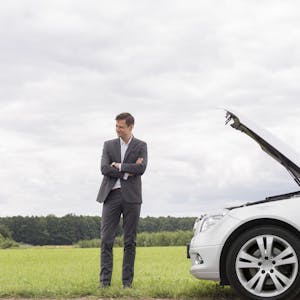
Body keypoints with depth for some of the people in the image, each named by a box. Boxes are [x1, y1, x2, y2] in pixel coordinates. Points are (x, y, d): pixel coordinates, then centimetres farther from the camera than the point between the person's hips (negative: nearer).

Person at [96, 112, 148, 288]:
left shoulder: (141, 146, 7)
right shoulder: (109, 145, 11)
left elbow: (141, 168, -10)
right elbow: (104, 169, -4)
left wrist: (119, 166, -6)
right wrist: (127, 172, -9)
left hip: (131, 196, -1)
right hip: (111, 195, 1)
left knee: (130, 241, 2)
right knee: (107, 239, -5)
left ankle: (127, 281, 7)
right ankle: (105, 280, -3)